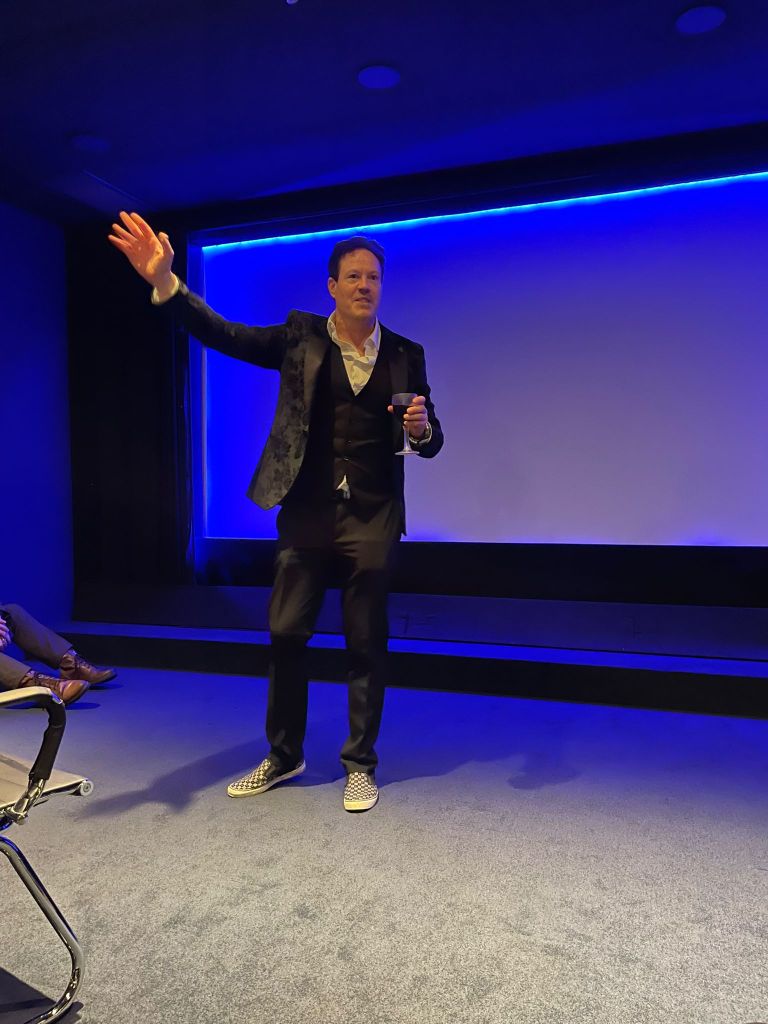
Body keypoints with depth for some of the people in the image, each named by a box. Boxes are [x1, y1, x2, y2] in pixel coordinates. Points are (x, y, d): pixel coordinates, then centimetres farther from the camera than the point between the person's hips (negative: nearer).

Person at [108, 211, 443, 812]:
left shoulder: (406, 355, 6)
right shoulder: (301, 338, 4)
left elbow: (429, 443, 8)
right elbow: (225, 335, -7)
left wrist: (423, 427, -16)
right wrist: (165, 282, -21)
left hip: (372, 519, 0)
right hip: (306, 513, 1)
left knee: (366, 644, 6)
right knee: (286, 634, 6)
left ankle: (362, 765, 24)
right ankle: (284, 755, 28)